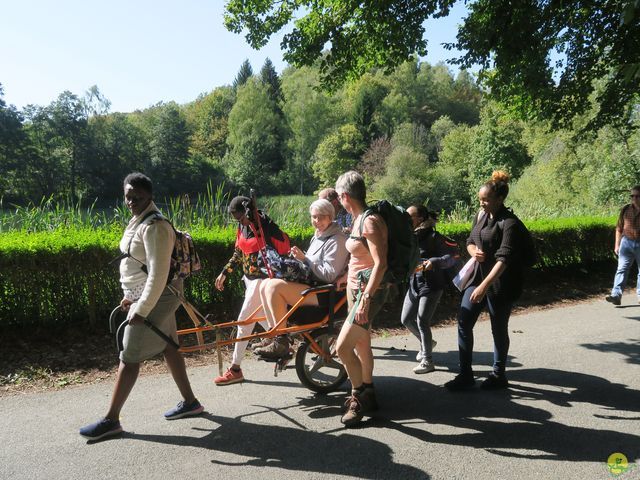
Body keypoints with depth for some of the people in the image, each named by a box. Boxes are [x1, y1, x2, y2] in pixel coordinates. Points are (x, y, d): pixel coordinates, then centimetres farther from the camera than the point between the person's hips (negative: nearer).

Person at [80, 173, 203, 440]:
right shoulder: (139, 221, 10)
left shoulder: (154, 227, -21)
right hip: (145, 296, 10)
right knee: (168, 348, 15)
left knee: (129, 358, -2)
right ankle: (190, 402, 27)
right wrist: (131, 297, 18)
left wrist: (141, 310, -24)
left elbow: (158, 275, -26)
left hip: (156, 298, -10)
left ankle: (111, 420, 10)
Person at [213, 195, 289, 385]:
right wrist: (224, 273, 11)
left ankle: (235, 370, 4)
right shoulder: (242, 226, 5)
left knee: (244, 320, -6)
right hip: (249, 278, 8)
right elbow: (238, 253, 15)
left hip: (263, 279, -8)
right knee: (261, 318, 17)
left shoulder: (267, 226, -18)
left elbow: (285, 248, -17)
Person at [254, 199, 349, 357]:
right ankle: (274, 335, 3)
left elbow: (329, 275, -19)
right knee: (265, 284, -2)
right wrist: (298, 259, 5)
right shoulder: (318, 236, 18)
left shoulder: (337, 240, -12)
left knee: (274, 286, -24)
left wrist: (304, 259, -18)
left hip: (325, 294, -10)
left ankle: (281, 343, -18)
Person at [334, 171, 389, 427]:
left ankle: (359, 397, 8)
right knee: (361, 344, 18)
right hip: (355, 287, 10)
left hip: (370, 290, -10)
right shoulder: (358, 220, 10)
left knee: (343, 346, -12)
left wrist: (365, 299, -27)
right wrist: (344, 278, 27)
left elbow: (380, 264, -25)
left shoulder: (370, 222, -19)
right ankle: (367, 395, 32)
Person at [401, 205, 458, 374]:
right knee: (406, 319, 10)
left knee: (422, 322, -4)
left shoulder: (433, 237, -15)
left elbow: (452, 256, -16)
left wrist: (434, 262, -29)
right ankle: (427, 342, 37)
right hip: (414, 284, 7)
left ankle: (428, 361, 13)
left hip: (431, 285, -6)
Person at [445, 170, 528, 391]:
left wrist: (484, 286, -32)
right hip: (478, 277, 7)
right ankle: (465, 375, 11)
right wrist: (473, 251, -8)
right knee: (463, 322, 0)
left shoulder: (510, 223, -16)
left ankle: (498, 375, 28)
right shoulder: (481, 215, 6)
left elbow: (504, 259, -24)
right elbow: (470, 240, 17)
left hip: (500, 284, -6)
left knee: (499, 329, 8)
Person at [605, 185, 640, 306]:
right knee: (622, 269, -8)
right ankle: (616, 295, -15)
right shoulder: (626, 209, 4)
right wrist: (617, 245, 6)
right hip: (627, 242, 1)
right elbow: (619, 228, 10)